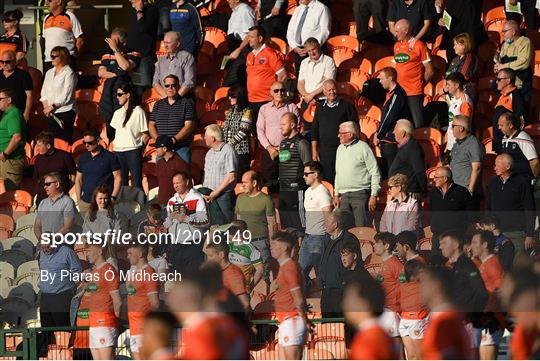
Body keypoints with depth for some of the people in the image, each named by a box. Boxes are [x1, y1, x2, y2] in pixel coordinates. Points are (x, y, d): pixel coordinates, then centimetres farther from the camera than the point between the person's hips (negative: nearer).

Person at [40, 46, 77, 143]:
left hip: (65, 111, -7)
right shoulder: (49, 73, 16)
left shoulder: (69, 73, -6)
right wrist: (46, 107, -2)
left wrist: (52, 106, -12)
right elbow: (44, 92, 14)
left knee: (65, 139, -9)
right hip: (51, 113, 7)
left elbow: (66, 95, -12)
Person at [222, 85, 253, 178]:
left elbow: (243, 132, -11)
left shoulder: (247, 112, -3)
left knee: (239, 177, -10)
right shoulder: (230, 112, 19)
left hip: (240, 150, -6)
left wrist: (230, 143, -13)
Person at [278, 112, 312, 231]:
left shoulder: (301, 143, -8)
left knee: (299, 225, -9)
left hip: (296, 189, -8)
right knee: (284, 222, 10)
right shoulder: (283, 143, 17)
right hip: (283, 189, 8)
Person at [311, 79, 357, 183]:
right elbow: (314, 130, 15)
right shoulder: (320, 107, 13)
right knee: (327, 181, 1)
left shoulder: (347, 106, 1)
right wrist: (314, 150, 7)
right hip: (324, 151, 3)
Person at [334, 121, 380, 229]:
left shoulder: (363, 148, -5)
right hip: (344, 195, 7)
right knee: (345, 227, 2)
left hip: (360, 194, -7)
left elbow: (375, 173, -7)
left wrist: (374, 195, -11)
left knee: (361, 227, -10)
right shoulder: (340, 149, 16)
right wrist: (336, 194, 19)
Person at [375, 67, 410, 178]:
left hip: (392, 141, -10)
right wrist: (378, 133, 10)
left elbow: (389, 119, -19)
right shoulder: (390, 93, 14)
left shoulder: (397, 95, -17)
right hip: (386, 141, 10)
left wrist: (378, 136, -9)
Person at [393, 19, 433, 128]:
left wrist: (419, 84, 2)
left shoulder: (418, 45, -5)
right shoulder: (396, 46, 13)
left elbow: (429, 71, -3)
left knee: (418, 125, -8)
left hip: (414, 94, -6)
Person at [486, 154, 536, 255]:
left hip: (517, 233, -4)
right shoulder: (493, 183, 12)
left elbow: (530, 211, -3)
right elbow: (488, 208, 19)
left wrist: (530, 235, -7)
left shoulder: (522, 183, -2)